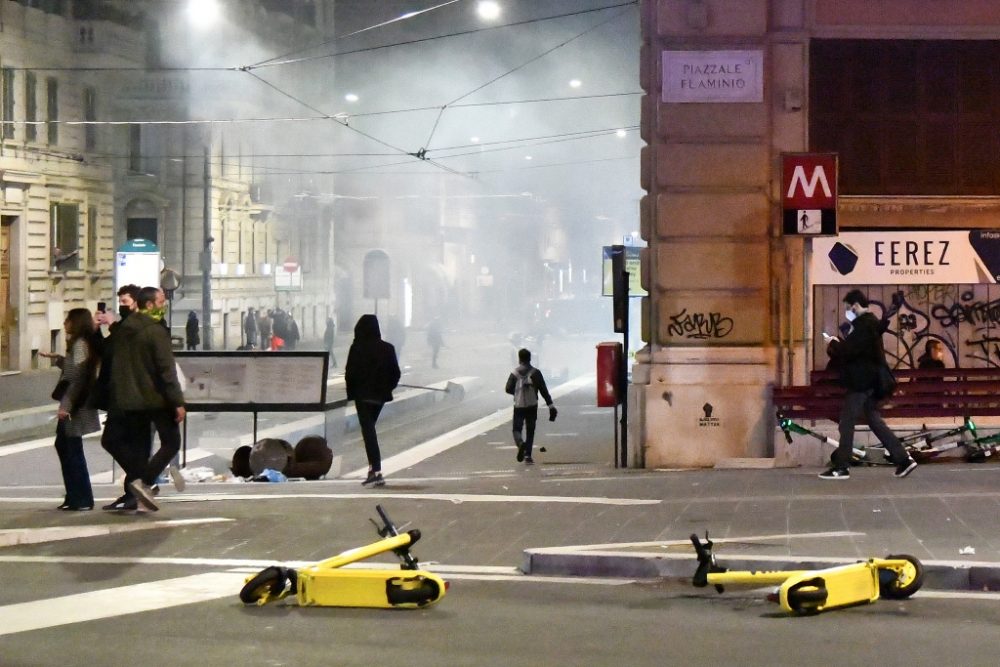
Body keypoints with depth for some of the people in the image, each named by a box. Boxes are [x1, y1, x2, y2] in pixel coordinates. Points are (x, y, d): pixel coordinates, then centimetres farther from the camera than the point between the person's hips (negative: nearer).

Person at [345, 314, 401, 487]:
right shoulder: (388, 348, 2)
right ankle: (374, 467, 22)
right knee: (370, 429, 21)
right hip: (380, 395, 5)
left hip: (362, 395, -5)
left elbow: (350, 373, -12)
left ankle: (376, 470, -16)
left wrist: (351, 392, 3)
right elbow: (395, 373, 5)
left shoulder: (357, 348, -12)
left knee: (368, 430, -5)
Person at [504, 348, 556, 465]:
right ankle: (528, 455, 5)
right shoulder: (535, 373, -2)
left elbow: (508, 389, -4)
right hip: (532, 406, 1)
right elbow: (543, 390, -5)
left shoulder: (515, 373, -3)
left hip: (518, 406, -1)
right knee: (530, 431, 11)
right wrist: (551, 405, -5)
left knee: (517, 429, 6)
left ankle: (521, 443, -27)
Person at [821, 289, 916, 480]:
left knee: (847, 422, -5)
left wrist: (834, 344, -6)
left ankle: (841, 467, -2)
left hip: (861, 382, -10)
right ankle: (903, 459, 9)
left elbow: (847, 351, -23)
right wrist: (839, 344, 5)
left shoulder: (864, 325, -17)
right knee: (874, 420, 12)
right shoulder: (871, 323, 16)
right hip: (870, 381, 10)